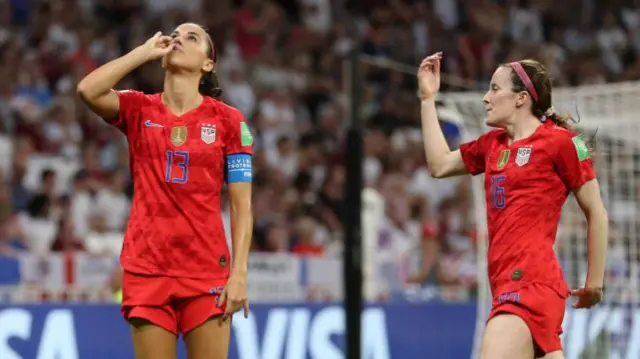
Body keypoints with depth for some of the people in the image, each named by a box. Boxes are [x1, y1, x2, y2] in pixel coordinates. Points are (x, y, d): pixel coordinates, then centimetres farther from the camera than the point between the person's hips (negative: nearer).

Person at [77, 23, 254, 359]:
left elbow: (241, 205, 1)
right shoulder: (138, 110, 7)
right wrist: (146, 50, -5)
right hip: (147, 269, 1)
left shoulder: (228, 120, 3)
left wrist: (239, 272, -8)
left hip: (208, 272, -1)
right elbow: (87, 90, -14)